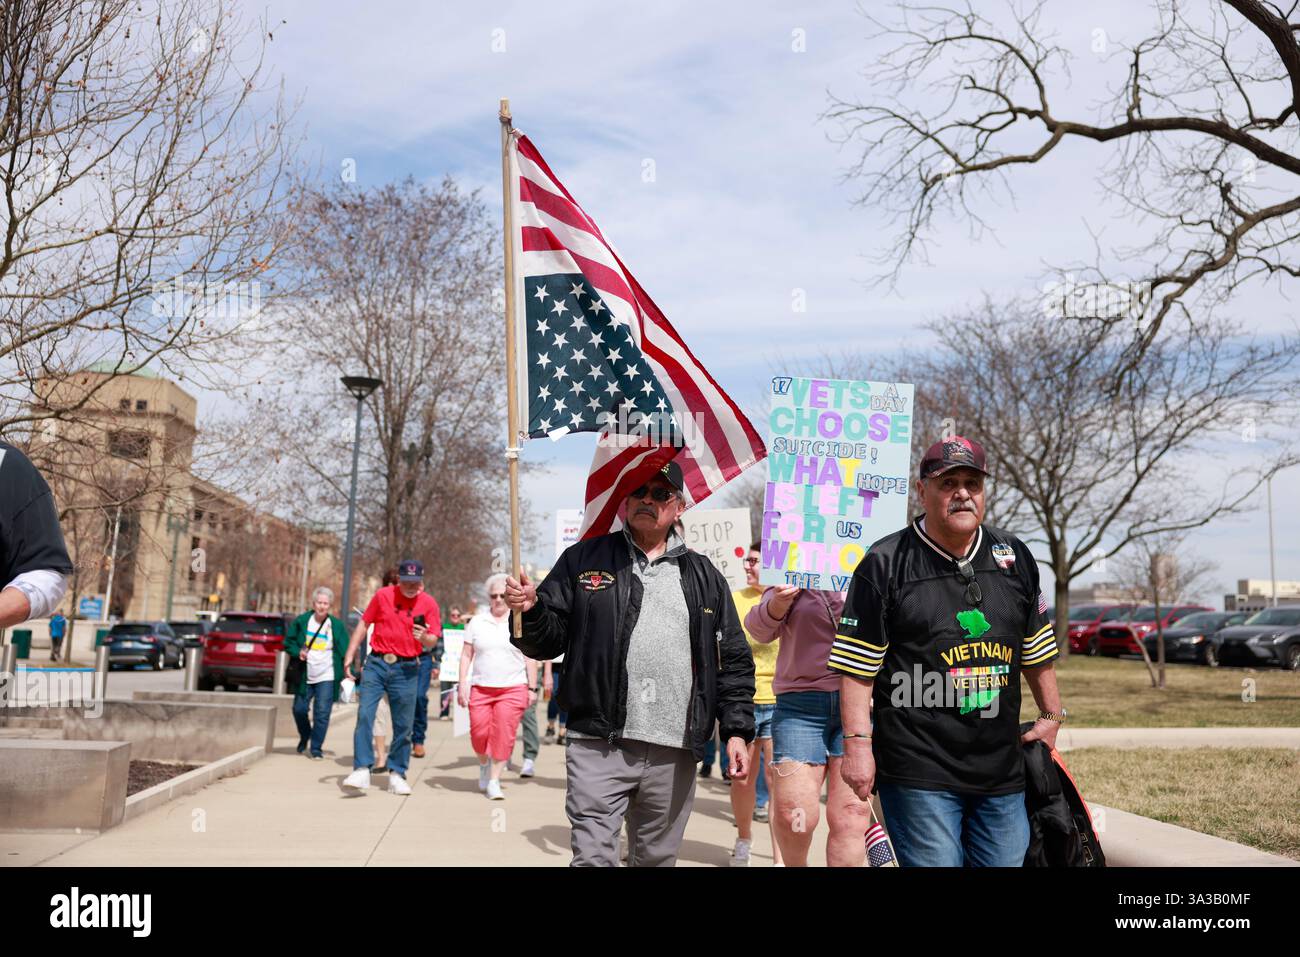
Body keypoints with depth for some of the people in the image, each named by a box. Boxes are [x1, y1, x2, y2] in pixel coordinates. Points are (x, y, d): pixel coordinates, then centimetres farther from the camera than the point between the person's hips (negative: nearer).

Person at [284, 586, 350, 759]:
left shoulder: (337, 625, -3)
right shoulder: (301, 621, 0)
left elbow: (345, 652, -2)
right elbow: (288, 642, 9)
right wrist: (297, 652, -12)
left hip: (327, 677, -2)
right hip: (304, 676, 2)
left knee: (322, 713, -6)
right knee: (299, 709, 8)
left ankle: (316, 748, 6)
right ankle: (304, 736, 37)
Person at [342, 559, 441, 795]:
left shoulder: (429, 603, -1)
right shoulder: (383, 595, 1)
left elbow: (432, 641, 2)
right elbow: (363, 624, 9)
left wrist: (424, 637, -22)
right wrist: (350, 655, 7)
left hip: (406, 669, 0)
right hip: (376, 663, 0)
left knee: (403, 725, 3)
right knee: (364, 715, -11)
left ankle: (396, 774, 14)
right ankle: (361, 770, -10)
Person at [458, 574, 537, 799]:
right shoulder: (477, 622, 7)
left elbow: (530, 658, 7)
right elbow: (466, 655, 9)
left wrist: (532, 688, 4)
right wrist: (463, 684, 1)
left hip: (513, 688, -1)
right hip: (480, 688, 1)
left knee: (503, 734, -9)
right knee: (479, 732, -3)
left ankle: (494, 781, 3)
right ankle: (484, 764, 29)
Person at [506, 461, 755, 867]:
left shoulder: (704, 577, 12)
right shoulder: (584, 559, 8)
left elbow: (733, 662, 12)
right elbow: (550, 639, 6)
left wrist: (737, 730, 4)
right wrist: (530, 611, -15)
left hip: (674, 755, 2)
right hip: (598, 746, -2)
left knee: (657, 858, 13)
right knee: (592, 857, -6)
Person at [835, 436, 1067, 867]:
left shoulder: (1015, 557, 10)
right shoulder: (885, 563, -6)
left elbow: (1036, 650, 21)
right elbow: (857, 665, -7)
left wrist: (1052, 714, 21)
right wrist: (858, 744, -12)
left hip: (1002, 769, 5)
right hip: (919, 773, -5)